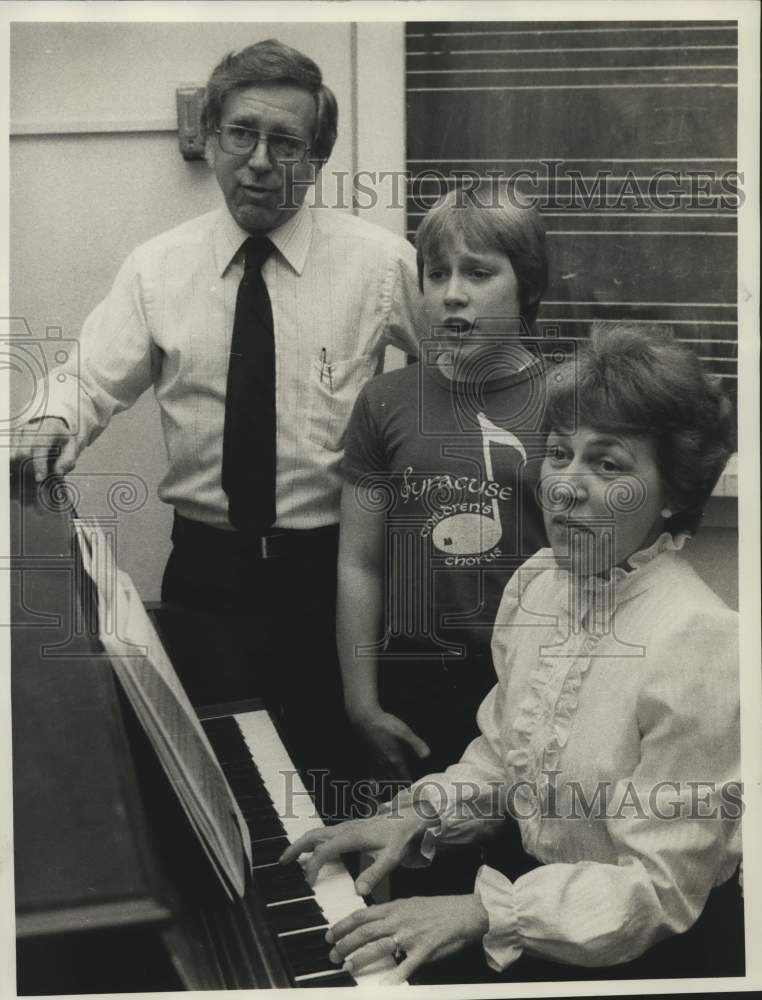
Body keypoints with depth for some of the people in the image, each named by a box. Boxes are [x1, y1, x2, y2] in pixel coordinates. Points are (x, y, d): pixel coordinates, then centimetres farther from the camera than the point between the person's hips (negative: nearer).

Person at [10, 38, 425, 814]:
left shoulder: (379, 261, -3)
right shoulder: (156, 268, 1)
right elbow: (94, 380, -3)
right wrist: (55, 423, -24)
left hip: (330, 566, -1)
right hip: (205, 566, 2)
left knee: (330, 760, 11)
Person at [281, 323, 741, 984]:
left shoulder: (701, 645, -25)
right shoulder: (536, 583, -3)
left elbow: (656, 891, -22)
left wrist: (479, 911, -27)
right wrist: (417, 817, -6)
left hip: (647, 949, -6)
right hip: (528, 868, 6)